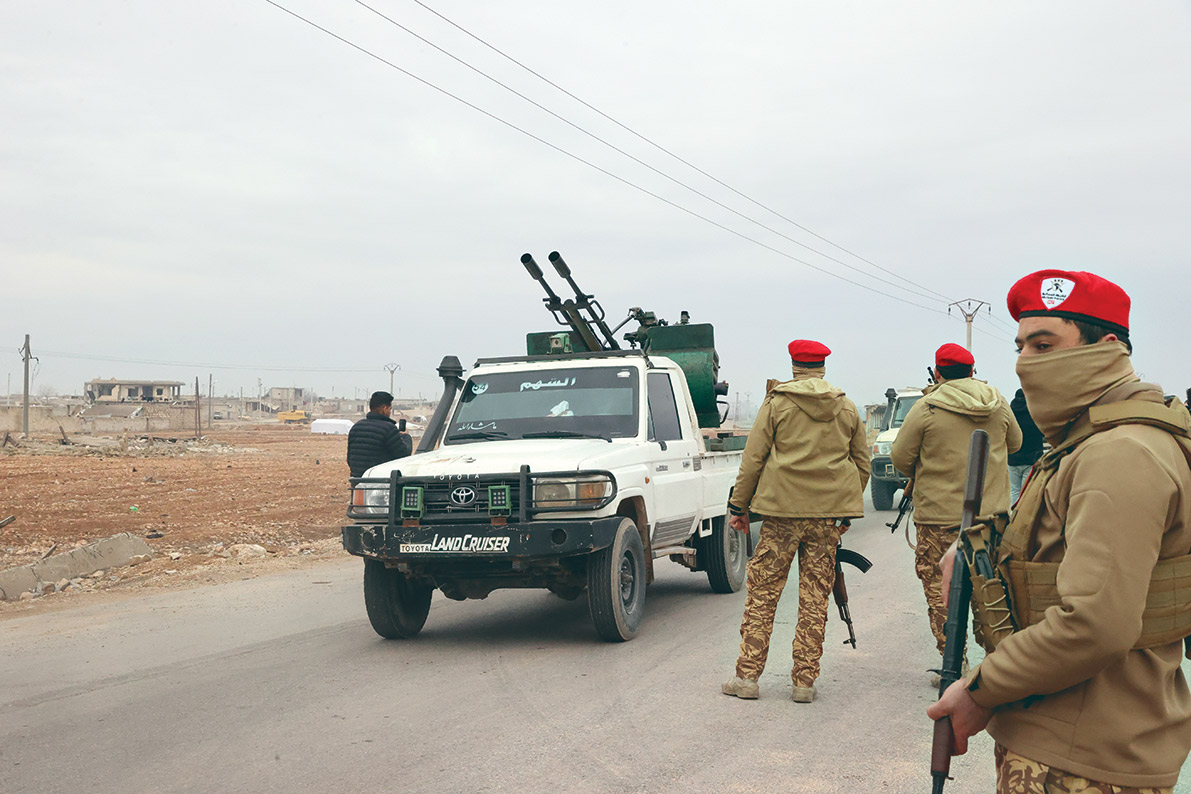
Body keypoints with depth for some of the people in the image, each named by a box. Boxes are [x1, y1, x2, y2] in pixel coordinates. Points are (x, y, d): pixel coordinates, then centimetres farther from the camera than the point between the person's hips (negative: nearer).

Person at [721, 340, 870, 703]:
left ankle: (748, 675, 3)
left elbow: (752, 459, -1)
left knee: (763, 591, 4)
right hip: (829, 513, 3)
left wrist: (739, 506, 6)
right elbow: (862, 465, 15)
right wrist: (846, 509, 24)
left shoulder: (776, 404, 1)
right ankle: (805, 680, 8)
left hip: (783, 510, -3)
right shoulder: (847, 409, 10)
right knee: (815, 597, 6)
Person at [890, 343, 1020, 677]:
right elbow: (1014, 443, 19)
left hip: (940, 515, -4)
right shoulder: (998, 403, 3)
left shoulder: (926, 409, -11)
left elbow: (900, 457, -4)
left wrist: (919, 474, 16)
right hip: (992, 512, 5)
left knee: (940, 590, 4)